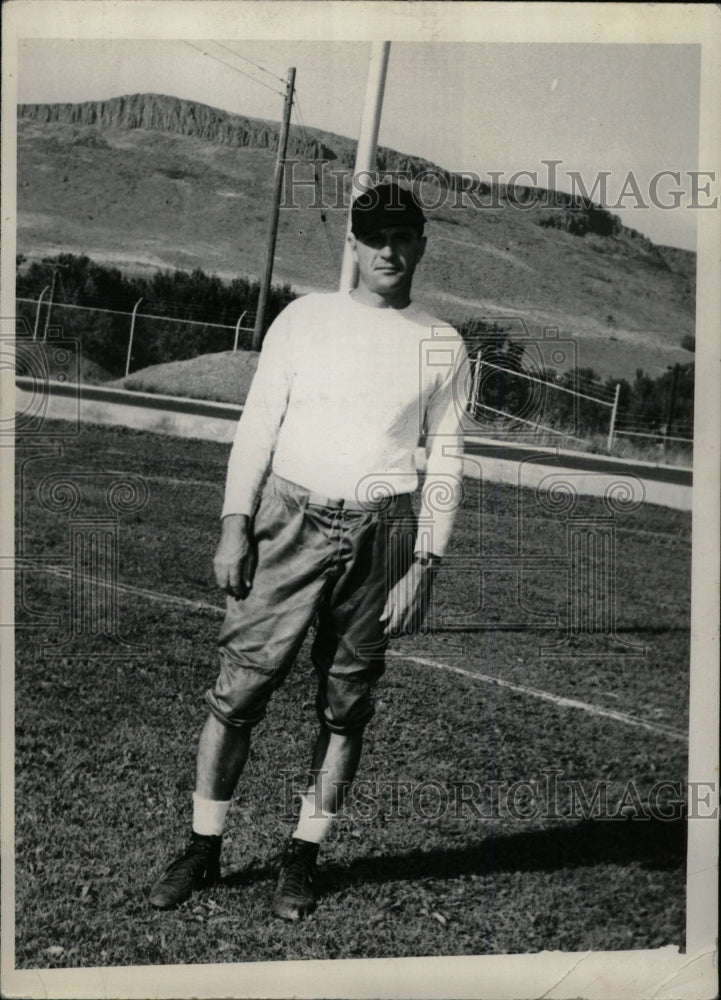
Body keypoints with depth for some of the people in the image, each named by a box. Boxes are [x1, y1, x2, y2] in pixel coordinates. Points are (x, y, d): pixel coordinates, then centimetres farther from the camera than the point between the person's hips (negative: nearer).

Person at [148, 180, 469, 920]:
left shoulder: (442, 347, 7)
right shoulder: (305, 318, 6)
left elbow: (445, 461, 8)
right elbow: (258, 425, 5)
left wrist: (424, 563, 0)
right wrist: (235, 526, -3)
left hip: (380, 536, 1)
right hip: (291, 523, 0)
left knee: (345, 704, 6)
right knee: (238, 688, -3)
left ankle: (303, 857, 19)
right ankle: (203, 849, 11)